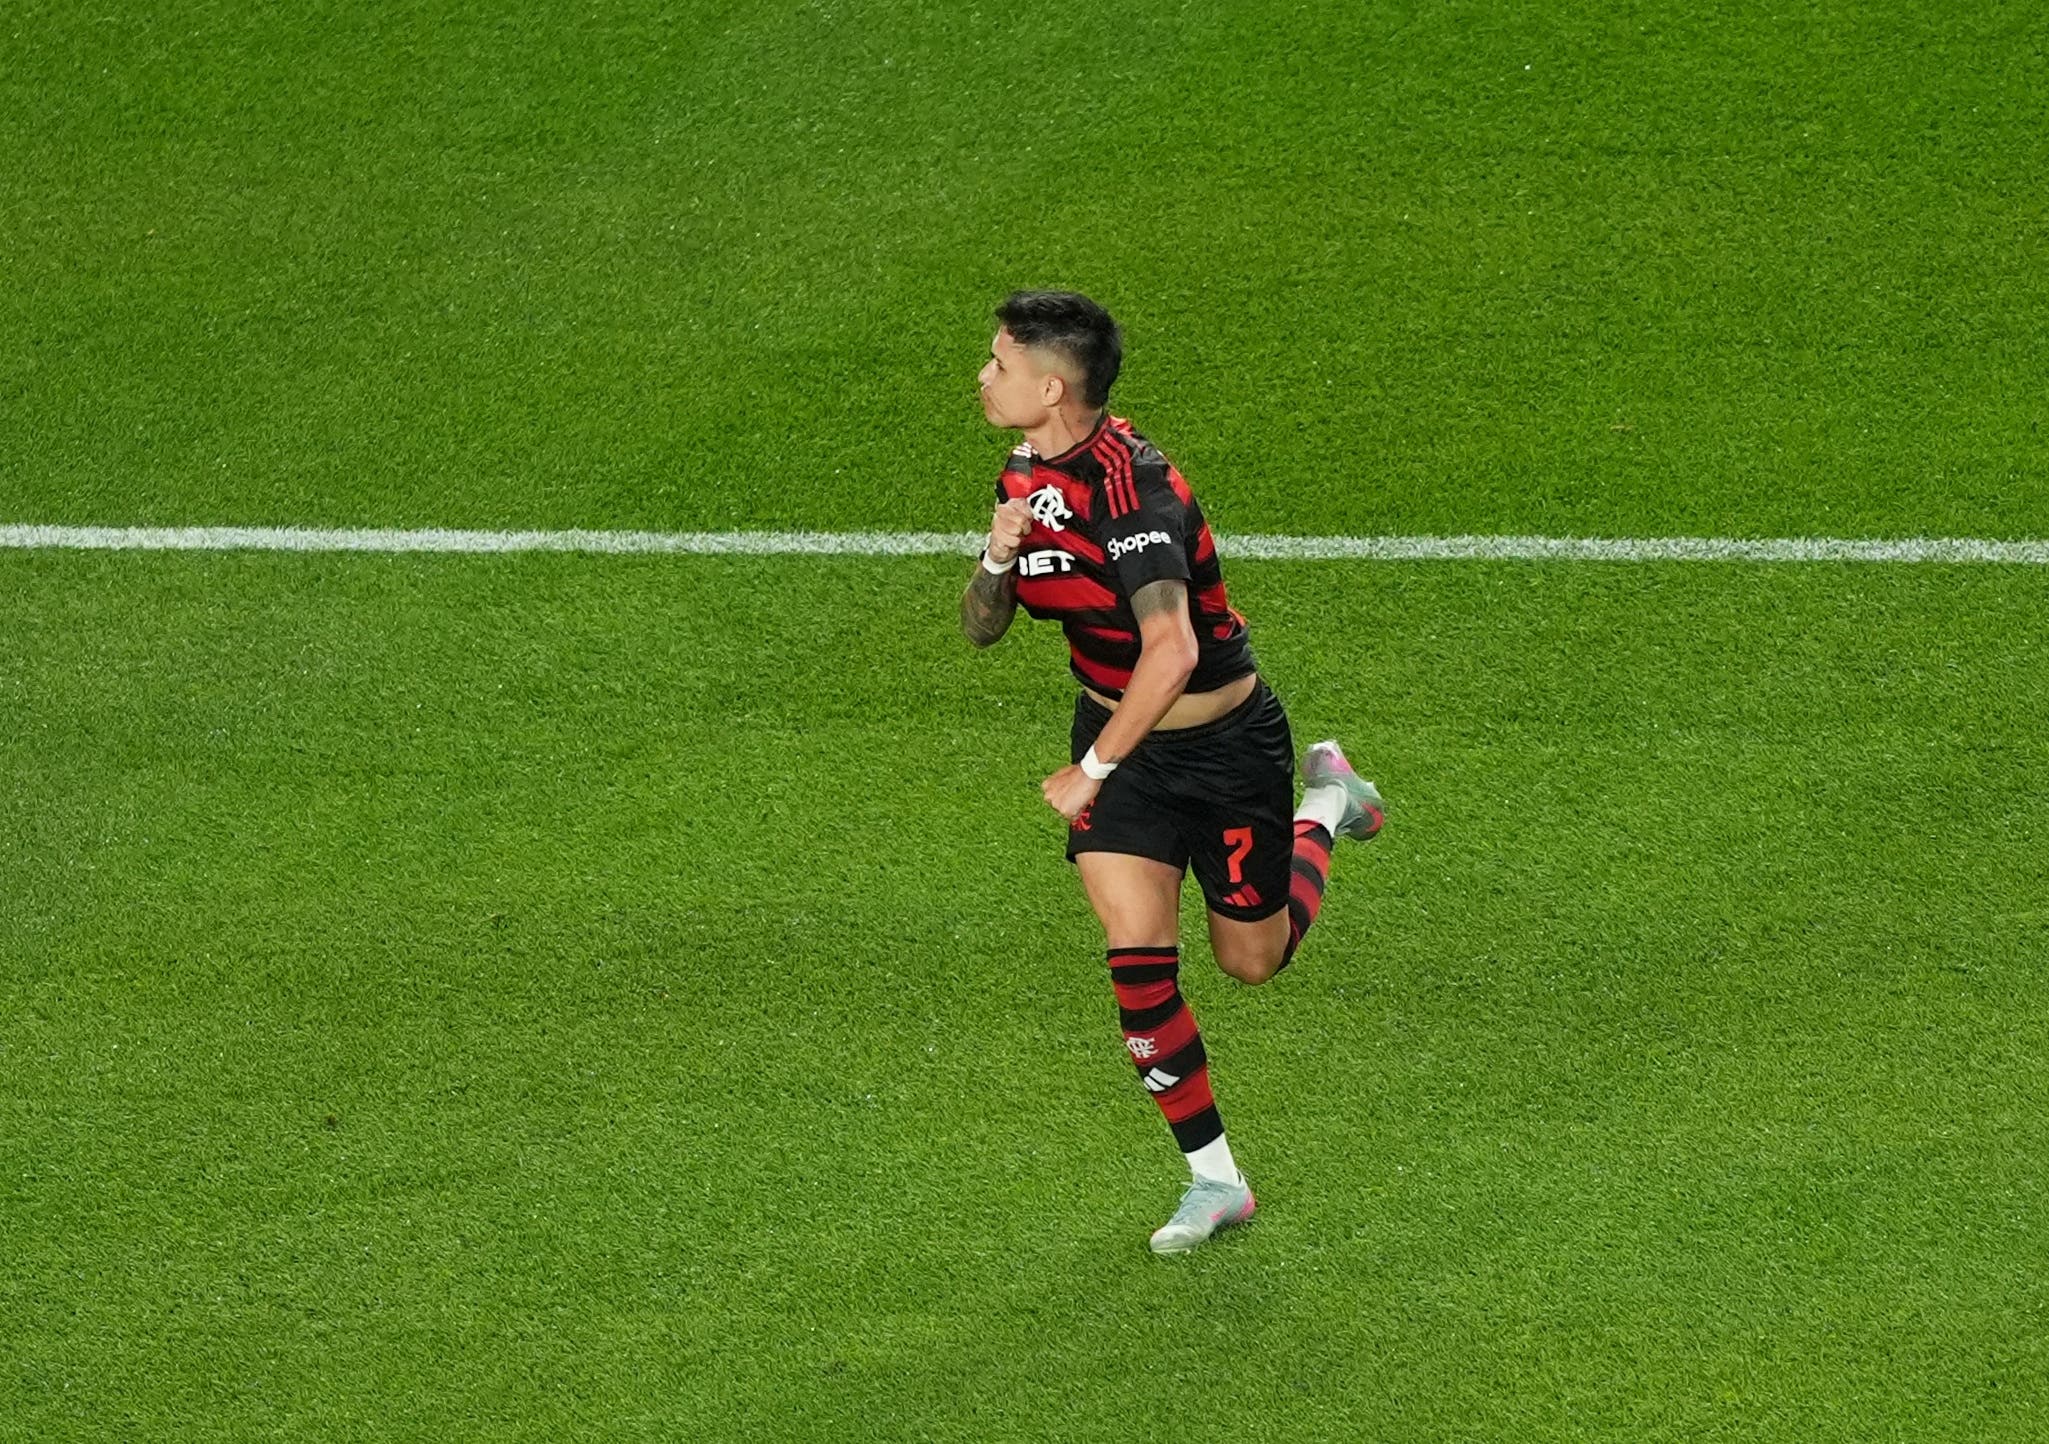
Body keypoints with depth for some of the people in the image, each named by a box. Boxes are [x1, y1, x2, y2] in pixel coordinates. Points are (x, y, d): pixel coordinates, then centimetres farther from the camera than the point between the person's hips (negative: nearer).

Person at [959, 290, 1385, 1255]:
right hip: (1115, 733, 6)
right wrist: (998, 560, -18)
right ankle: (1214, 1179, 1)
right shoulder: (1025, 476, -3)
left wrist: (1093, 771, -32)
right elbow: (981, 628, 4)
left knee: (1253, 958, 11)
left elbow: (1172, 651, -39)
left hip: (1226, 746, -6)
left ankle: (1323, 804, 40)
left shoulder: (1130, 486, -30)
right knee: (1136, 951, -10)